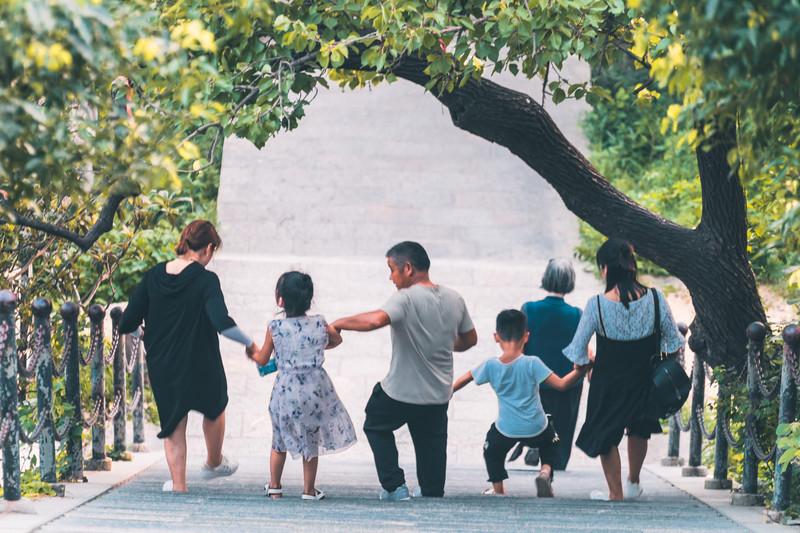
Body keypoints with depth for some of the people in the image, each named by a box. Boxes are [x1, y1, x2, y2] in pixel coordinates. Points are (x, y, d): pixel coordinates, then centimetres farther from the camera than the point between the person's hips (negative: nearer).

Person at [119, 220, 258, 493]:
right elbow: (222, 323, -30)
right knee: (215, 408, 27)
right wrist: (249, 343, -15)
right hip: (200, 365, -3)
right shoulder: (205, 280, -18)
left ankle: (178, 483, 17)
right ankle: (214, 463, 44)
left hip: (161, 368, 3)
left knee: (173, 422, 18)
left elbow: (126, 324, -4)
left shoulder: (153, 276, -5)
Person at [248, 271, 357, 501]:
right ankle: (309, 489, 15)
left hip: (286, 390, -1)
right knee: (311, 442, 13)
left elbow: (262, 360, 4)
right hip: (314, 388, 1)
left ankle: (274, 486, 24)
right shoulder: (319, 324, -3)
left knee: (279, 442, 16)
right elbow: (337, 340, 18)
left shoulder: (275, 328, -8)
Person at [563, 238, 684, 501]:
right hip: (644, 379, 3)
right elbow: (672, 341, -3)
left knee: (606, 434, 19)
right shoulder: (655, 298, -15)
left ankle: (615, 492, 28)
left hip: (608, 381, -3)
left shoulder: (596, 305, -21)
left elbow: (578, 352, -13)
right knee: (639, 429, 29)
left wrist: (585, 367, 8)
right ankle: (633, 483, 42)